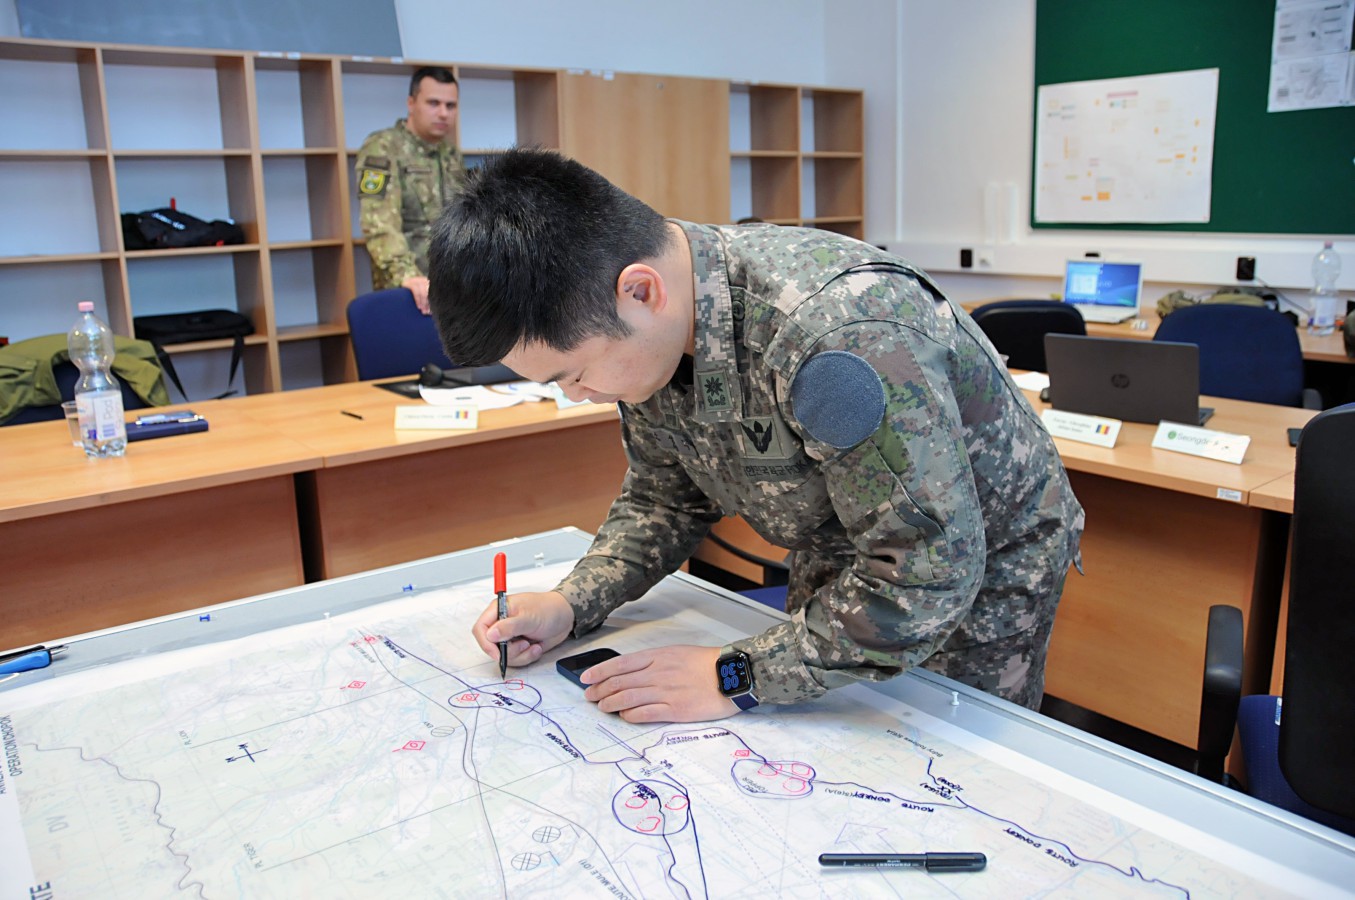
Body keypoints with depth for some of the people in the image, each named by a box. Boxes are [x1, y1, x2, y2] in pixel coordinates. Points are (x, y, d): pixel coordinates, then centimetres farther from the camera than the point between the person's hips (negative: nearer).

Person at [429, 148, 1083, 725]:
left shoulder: (841, 332, -41)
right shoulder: (648, 337, -14)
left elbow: (928, 572, -38)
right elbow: (667, 499, 0)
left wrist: (735, 678, -33)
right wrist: (570, 605, -14)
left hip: (978, 572, -6)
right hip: (840, 562, 7)